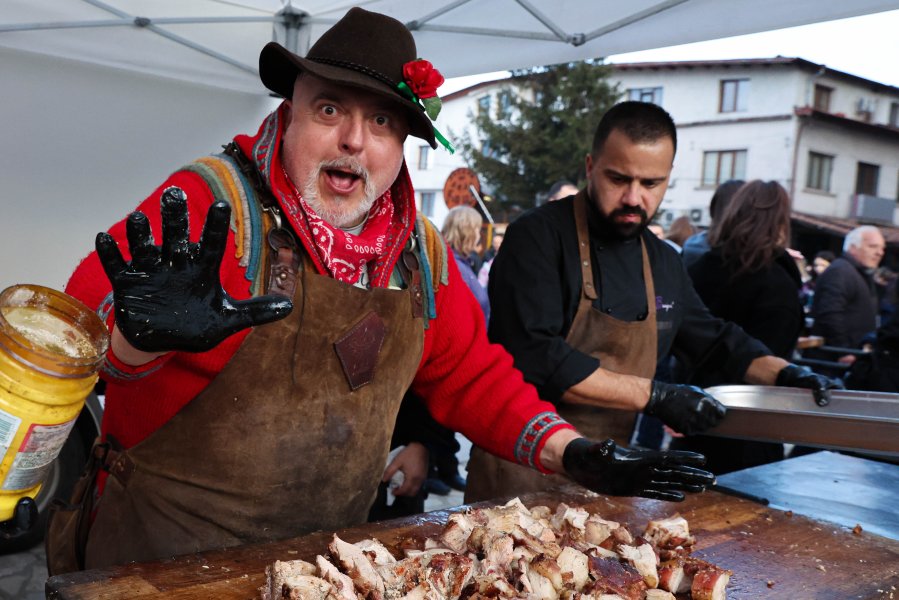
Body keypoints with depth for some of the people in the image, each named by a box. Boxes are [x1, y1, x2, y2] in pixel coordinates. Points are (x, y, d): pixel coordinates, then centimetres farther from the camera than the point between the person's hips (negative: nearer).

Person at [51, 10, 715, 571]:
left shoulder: (421, 251, 1)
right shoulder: (212, 204, -15)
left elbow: (472, 373, 9)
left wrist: (575, 453, -2)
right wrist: (144, 332, -48)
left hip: (332, 544, 5)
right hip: (168, 549, -4)